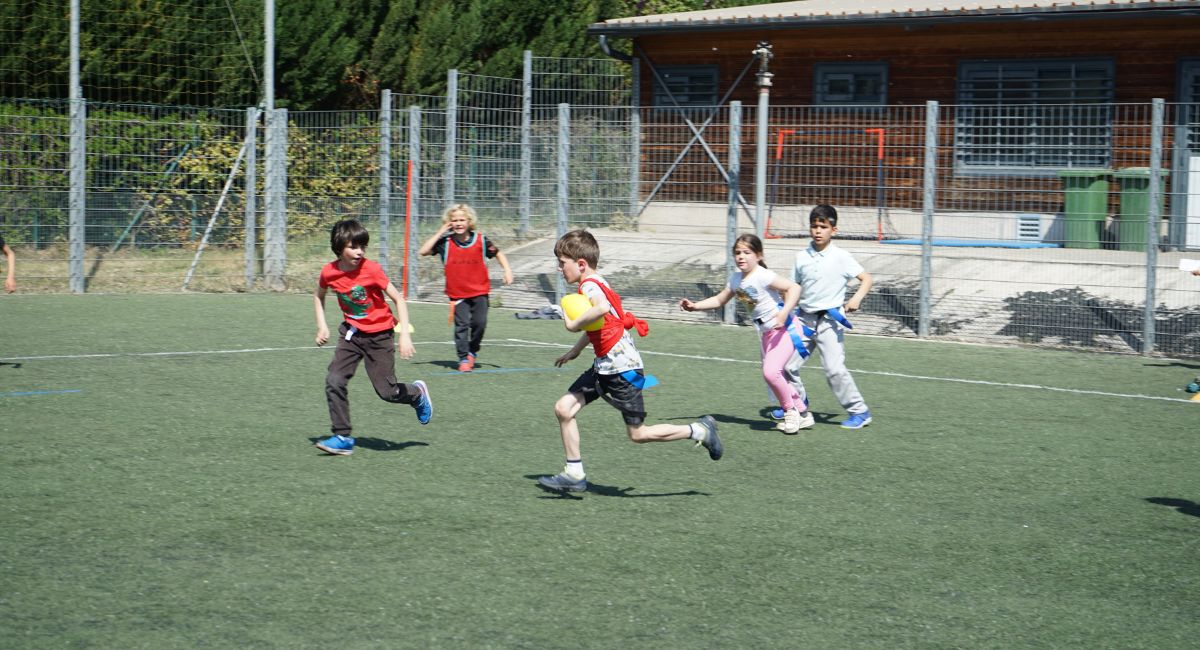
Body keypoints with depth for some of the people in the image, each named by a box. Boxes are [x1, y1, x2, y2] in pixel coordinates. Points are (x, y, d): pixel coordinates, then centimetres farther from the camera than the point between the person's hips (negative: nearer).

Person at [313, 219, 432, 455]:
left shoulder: (371, 269, -20)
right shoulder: (329, 272, -9)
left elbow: (398, 299, -17)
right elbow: (318, 296, 14)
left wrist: (405, 334, -24)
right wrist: (322, 326, 2)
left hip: (379, 335, -4)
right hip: (352, 332, 4)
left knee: (387, 391, -3)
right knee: (334, 381, -12)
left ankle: (417, 393, 31)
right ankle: (343, 438, -3)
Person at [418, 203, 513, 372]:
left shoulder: (480, 240, -3)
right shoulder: (445, 242, -4)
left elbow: (498, 254, 11)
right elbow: (423, 251, -14)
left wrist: (507, 270, -3)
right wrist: (440, 232, -13)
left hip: (479, 291, 0)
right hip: (457, 293, 0)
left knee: (480, 323, -7)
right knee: (461, 325, -5)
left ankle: (472, 352, 19)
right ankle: (463, 359, 7)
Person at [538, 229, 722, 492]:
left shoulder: (589, 284, -18)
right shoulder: (594, 283, 12)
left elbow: (602, 308, -43)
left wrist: (574, 324, -29)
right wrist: (574, 351, 30)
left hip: (621, 369, -10)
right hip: (604, 367, 10)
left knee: (638, 433, 0)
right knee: (563, 408, 3)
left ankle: (699, 430, 13)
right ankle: (574, 474, 9)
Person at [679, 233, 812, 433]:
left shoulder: (762, 276, -19)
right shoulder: (736, 279, 6)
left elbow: (793, 287, -26)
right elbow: (719, 300, 18)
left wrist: (784, 313, -35)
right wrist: (694, 306, 7)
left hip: (783, 330, -9)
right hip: (765, 333, 9)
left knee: (771, 372, -23)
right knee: (772, 375, 11)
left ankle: (790, 410, -1)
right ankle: (803, 414, 25)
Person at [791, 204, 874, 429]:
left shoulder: (841, 257, -5)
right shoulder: (801, 257, 7)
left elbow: (866, 278, -3)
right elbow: (795, 287, 13)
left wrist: (856, 299, -19)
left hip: (830, 319, -5)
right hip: (805, 318, 5)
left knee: (834, 368, -14)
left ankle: (859, 411, -2)